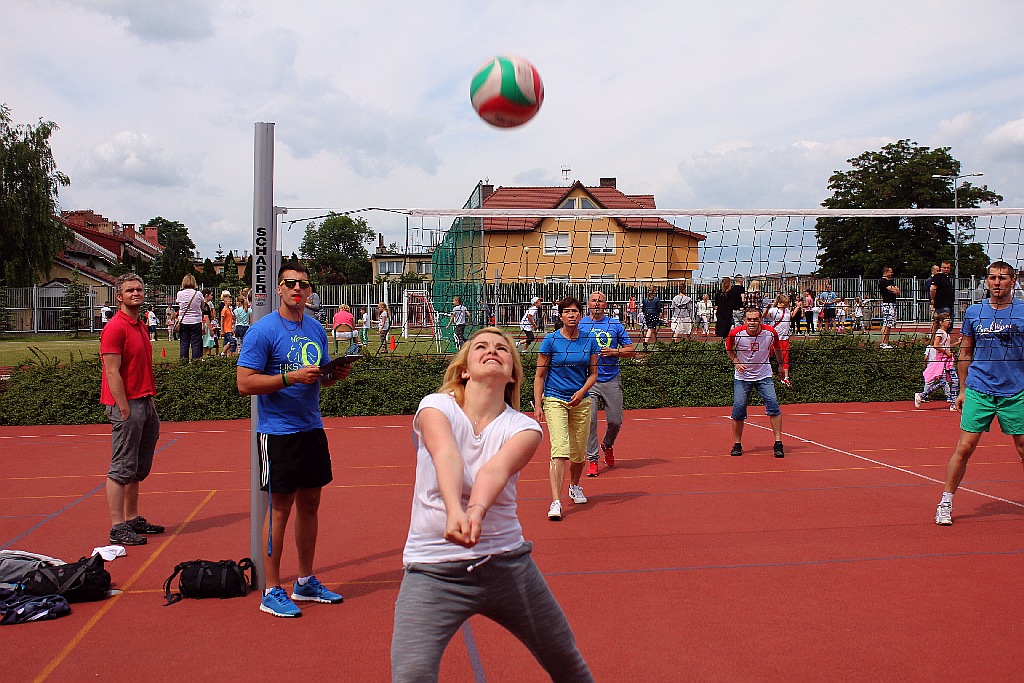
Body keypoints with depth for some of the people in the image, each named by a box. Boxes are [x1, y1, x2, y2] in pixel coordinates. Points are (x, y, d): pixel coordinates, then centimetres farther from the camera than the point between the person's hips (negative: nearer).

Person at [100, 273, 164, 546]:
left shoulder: (140, 326, 16)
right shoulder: (115, 328, -11)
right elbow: (112, 373, -17)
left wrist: (151, 401, 13)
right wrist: (125, 411, -20)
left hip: (145, 403, 9)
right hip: (126, 404, -9)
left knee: (139, 469, 14)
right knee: (122, 469, -4)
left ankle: (133, 520, 24)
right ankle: (118, 528, 2)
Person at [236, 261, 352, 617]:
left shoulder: (316, 329, 10)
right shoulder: (262, 330, -10)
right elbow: (245, 383, -16)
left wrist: (334, 374, -2)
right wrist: (292, 377, -23)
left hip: (312, 429, 7)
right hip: (278, 432, -7)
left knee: (309, 504, 13)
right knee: (280, 508, -1)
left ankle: (306, 582, 26)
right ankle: (272, 592, 11)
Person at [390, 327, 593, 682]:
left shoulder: (523, 427, -3)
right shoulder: (435, 406, -6)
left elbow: (496, 468, -24)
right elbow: (447, 457, -27)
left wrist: (478, 510, -45)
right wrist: (454, 510, -46)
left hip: (506, 563, 2)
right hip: (433, 570, -2)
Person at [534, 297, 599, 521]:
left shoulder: (589, 341, 3)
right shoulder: (551, 340, -5)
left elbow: (593, 373, 9)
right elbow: (540, 375, -1)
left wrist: (582, 391, -10)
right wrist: (537, 405, -7)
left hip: (581, 400, 3)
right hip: (555, 400, -3)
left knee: (579, 452, 10)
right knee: (559, 450, -17)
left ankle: (574, 486, 39)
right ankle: (556, 502, -20)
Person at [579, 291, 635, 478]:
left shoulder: (615, 325, 7)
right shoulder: (580, 325, 5)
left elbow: (631, 350, 8)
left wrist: (614, 352, -9)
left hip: (612, 380, 1)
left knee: (615, 421, 4)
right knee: (589, 420, -8)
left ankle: (607, 445, 35)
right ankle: (592, 460, 2)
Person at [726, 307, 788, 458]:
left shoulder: (770, 332, -14)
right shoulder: (736, 333, -17)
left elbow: (777, 348, 9)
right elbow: (728, 348, 5)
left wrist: (782, 366, 17)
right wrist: (736, 362, -11)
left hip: (764, 375, 0)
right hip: (742, 376, 0)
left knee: (773, 405, -14)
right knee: (738, 409, -5)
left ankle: (778, 443, -4)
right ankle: (737, 444, 12)